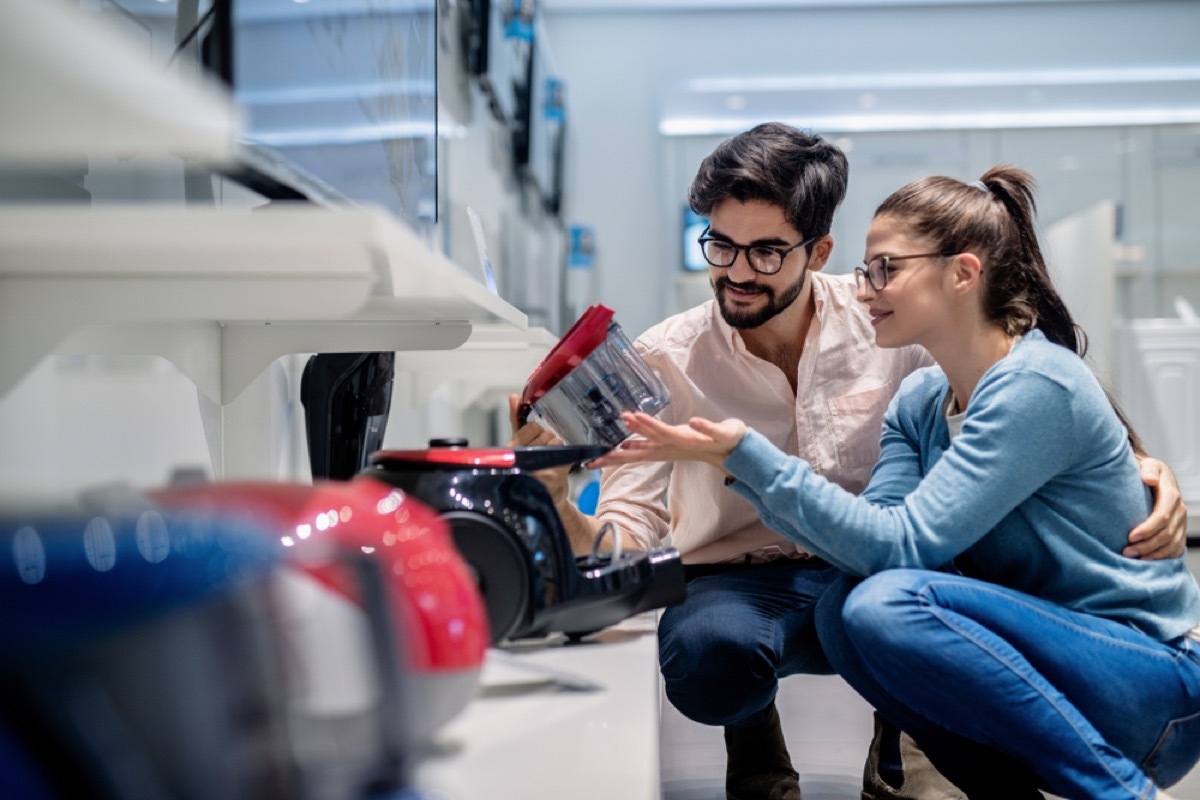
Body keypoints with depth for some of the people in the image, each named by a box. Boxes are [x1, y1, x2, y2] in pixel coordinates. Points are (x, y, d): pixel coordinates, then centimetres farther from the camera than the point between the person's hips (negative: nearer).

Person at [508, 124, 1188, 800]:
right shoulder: (664, 362, -11)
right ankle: (755, 745, 3)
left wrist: (1138, 464, -20)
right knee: (709, 652, -38)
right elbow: (624, 547, -13)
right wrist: (557, 502, -34)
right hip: (738, 586, -2)